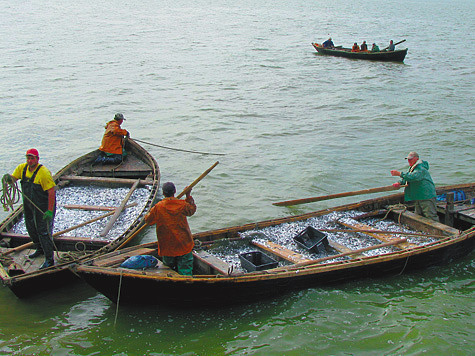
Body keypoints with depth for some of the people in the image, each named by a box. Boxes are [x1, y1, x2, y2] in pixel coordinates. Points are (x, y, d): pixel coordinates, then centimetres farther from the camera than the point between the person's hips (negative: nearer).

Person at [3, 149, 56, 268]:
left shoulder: (43, 172, -24)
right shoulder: (22, 168, -1)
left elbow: (51, 191, -26)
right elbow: (12, 179, 0)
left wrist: (50, 211, -29)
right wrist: (8, 178, -26)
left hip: (44, 206, -8)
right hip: (29, 206, 8)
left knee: (43, 232, -4)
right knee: (31, 228, 23)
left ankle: (49, 260, 7)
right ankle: (40, 249, 47)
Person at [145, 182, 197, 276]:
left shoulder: (158, 207, -11)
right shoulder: (183, 204, -9)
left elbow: (148, 220, 4)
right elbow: (192, 210, 14)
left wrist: (151, 211, 23)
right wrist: (188, 195, 21)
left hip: (167, 246, 0)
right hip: (184, 246, 0)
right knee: (185, 271, 5)